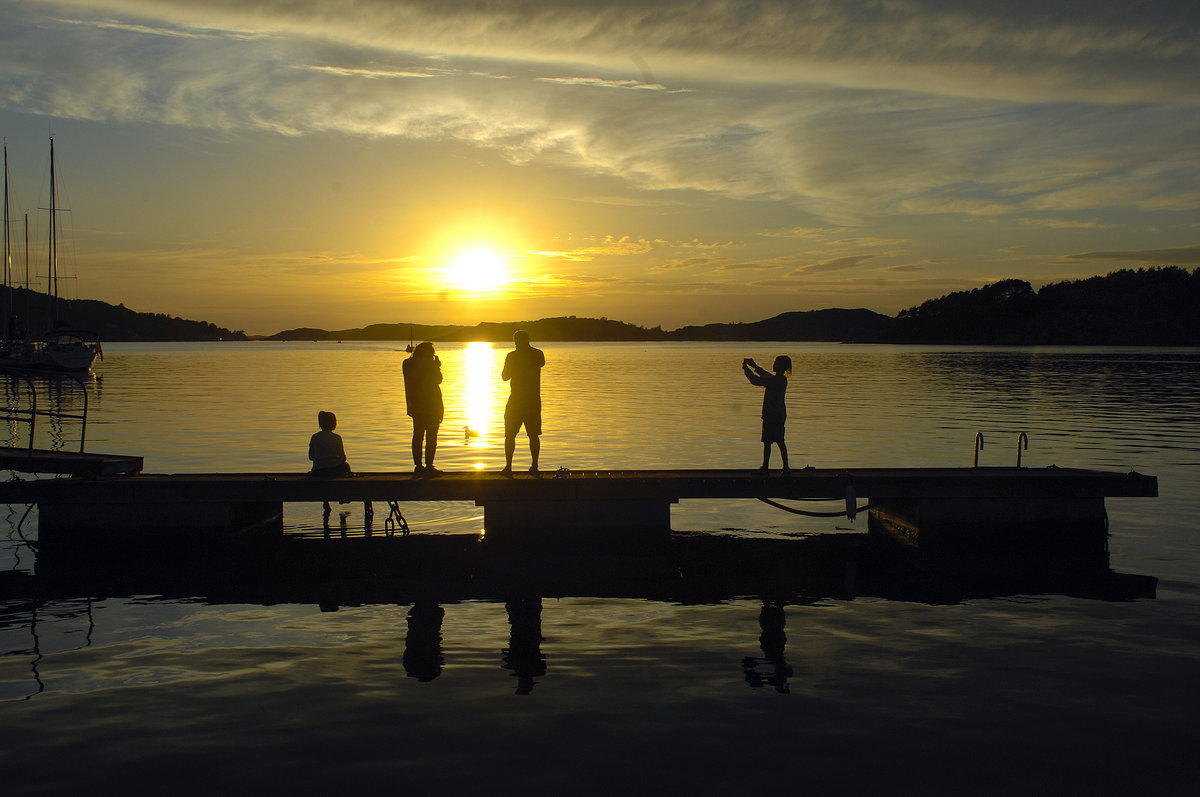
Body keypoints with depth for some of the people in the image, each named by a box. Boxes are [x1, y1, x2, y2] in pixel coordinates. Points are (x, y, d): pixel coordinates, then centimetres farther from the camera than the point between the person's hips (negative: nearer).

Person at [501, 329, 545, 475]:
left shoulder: (512, 356, -9)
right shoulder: (538, 354, 2)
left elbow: (505, 376, -1)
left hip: (516, 400, -3)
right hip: (534, 400, 3)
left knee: (510, 435, 5)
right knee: (534, 435, 9)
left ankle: (508, 466, 1)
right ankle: (534, 466, 7)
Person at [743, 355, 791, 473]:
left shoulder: (773, 380, -19)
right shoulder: (783, 379, 8)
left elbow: (755, 380, -17)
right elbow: (766, 375, 22)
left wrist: (746, 369, -3)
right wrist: (754, 365, 23)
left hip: (771, 415, -9)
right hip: (781, 414, 9)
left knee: (767, 441, 0)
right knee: (780, 441, 12)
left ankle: (765, 467, 5)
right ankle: (786, 467, 13)